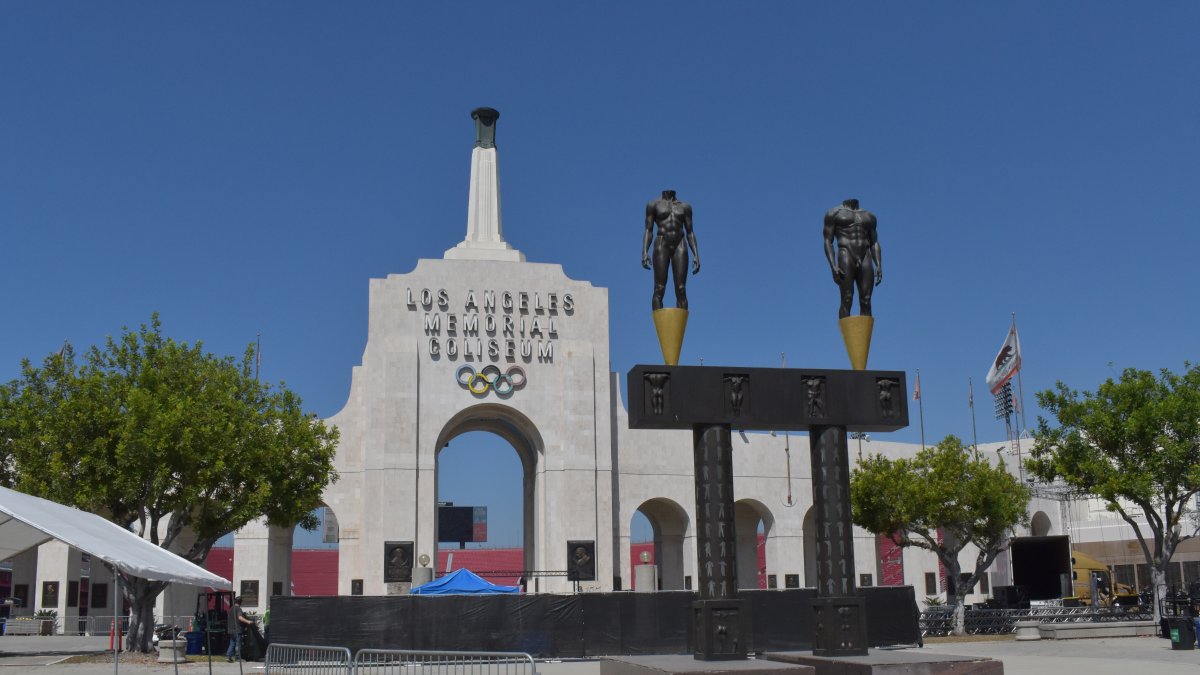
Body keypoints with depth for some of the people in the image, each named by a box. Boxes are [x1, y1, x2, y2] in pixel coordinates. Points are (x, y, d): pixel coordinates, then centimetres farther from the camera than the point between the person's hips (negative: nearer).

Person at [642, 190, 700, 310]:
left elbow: (690, 233, 14)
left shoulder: (685, 206, 17)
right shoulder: (654, 205, 11)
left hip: (680, 246, 2)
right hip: (662, 245, -2)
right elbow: (649, 231, 5)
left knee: (681, 290, -8)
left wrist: (696, 255, 3)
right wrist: (645, 252, -10)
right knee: (659, 289, -11)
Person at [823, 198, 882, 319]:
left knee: (866, 301, -6)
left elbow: (874, 243, 17)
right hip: (846, 257, -4)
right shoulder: (834, 213, 8)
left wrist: (879, 266, 2)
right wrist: (833, 266, -13)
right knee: (847, 300, -13)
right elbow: (828, 241, 0)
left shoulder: (869, 216, 20)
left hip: (865, 259, 4)